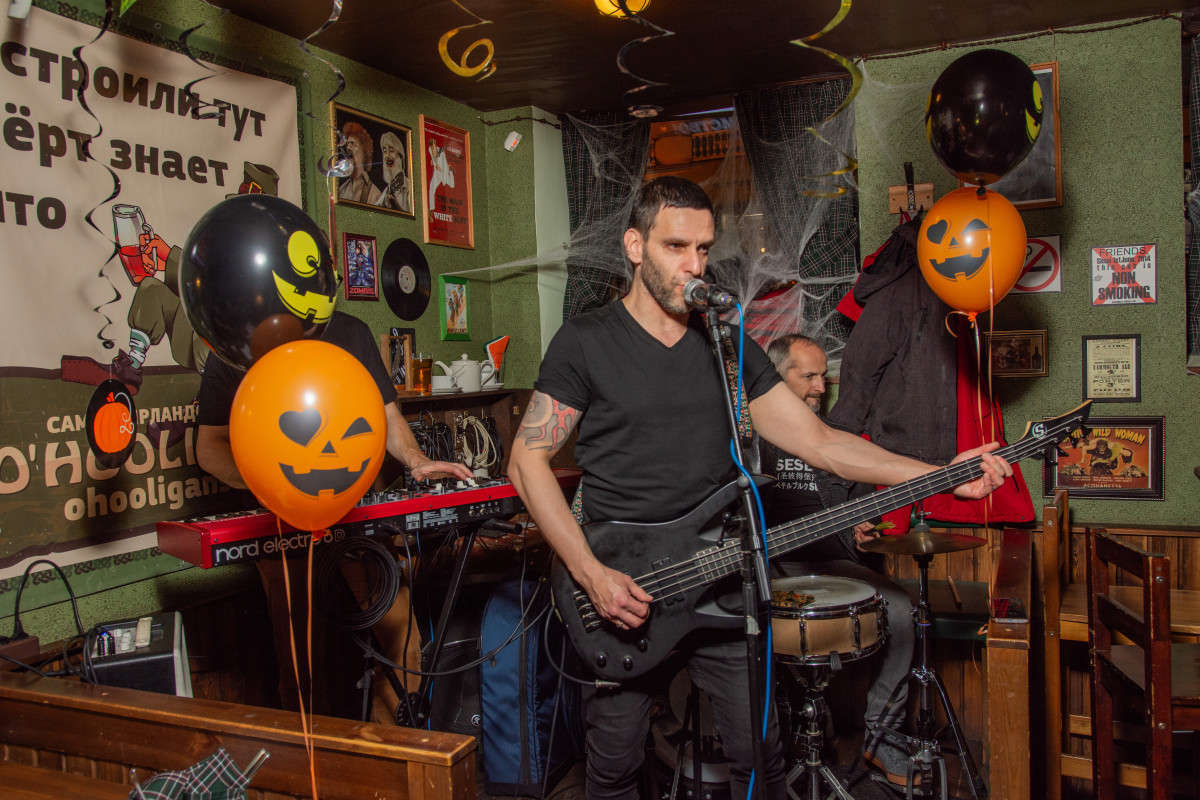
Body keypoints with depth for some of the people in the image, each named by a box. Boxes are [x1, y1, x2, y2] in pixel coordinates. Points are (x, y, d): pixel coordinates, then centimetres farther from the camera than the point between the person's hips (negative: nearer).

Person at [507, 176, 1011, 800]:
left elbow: (816, 439, 3)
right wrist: (591, 573, -17)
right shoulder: (586, 343, -7)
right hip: (615, 588, -3)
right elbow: (528, 459, -8)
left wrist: (943, 476, -7)